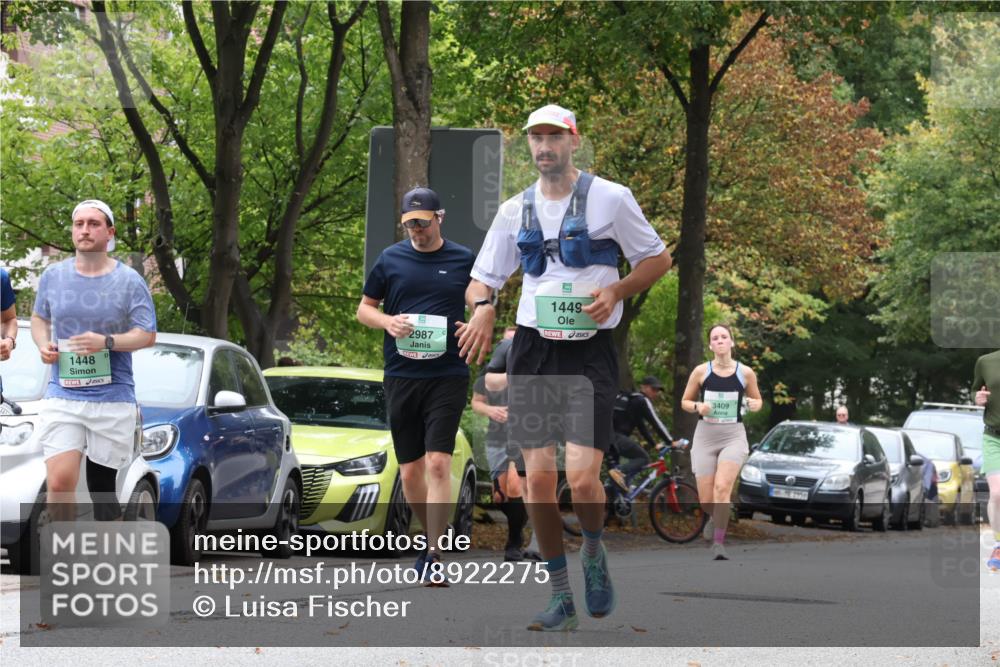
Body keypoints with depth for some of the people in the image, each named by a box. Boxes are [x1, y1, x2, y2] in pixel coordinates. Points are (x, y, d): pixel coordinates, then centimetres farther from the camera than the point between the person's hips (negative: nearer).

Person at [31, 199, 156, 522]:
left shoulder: (129, 281, 1)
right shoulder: (53, 276, 9)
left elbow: (147, 335, -1)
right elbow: (39, 318, 23)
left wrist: (107, 342, -18)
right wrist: (43, 345, 0)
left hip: (113, 398, -1)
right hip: (61, 396, 1)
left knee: (102, 487, 3)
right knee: (59, 482, -15)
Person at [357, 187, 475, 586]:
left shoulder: (464, 261, 4)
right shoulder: (390, 259, 8)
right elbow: (364, 309, 14)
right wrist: (388, 322, -7)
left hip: (448, 376, -3)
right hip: (401, 376, 3)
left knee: (438, 463, -14)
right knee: (410, 471, 8)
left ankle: (434, 555, -13)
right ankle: (432, 536, 29)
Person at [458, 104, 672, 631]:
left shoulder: (610, 198, -1)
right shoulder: (514, 210, 10)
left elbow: (658, 259, 7)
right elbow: (484, 276, 16)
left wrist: (616, 291, -10)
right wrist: (482, 306, -7)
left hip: (591, 351, -3)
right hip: (533, 350, 3)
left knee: (582, 476, -16)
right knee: (538, 477, -2)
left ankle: (593, 550, 17)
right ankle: (560, 596, 9)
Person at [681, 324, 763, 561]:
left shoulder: (745, 373, 0)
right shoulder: (701, 371, -1)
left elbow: (757, 399, 14)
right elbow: (685, 402, 8)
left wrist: (755, 405, -10)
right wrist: (698, 407, -14)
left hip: (733, 436, -1)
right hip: (705, 435, 1)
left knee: (722, 487, -25)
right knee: (706, 500, 0)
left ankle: (718, 542, -20)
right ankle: (716, 517, 38)